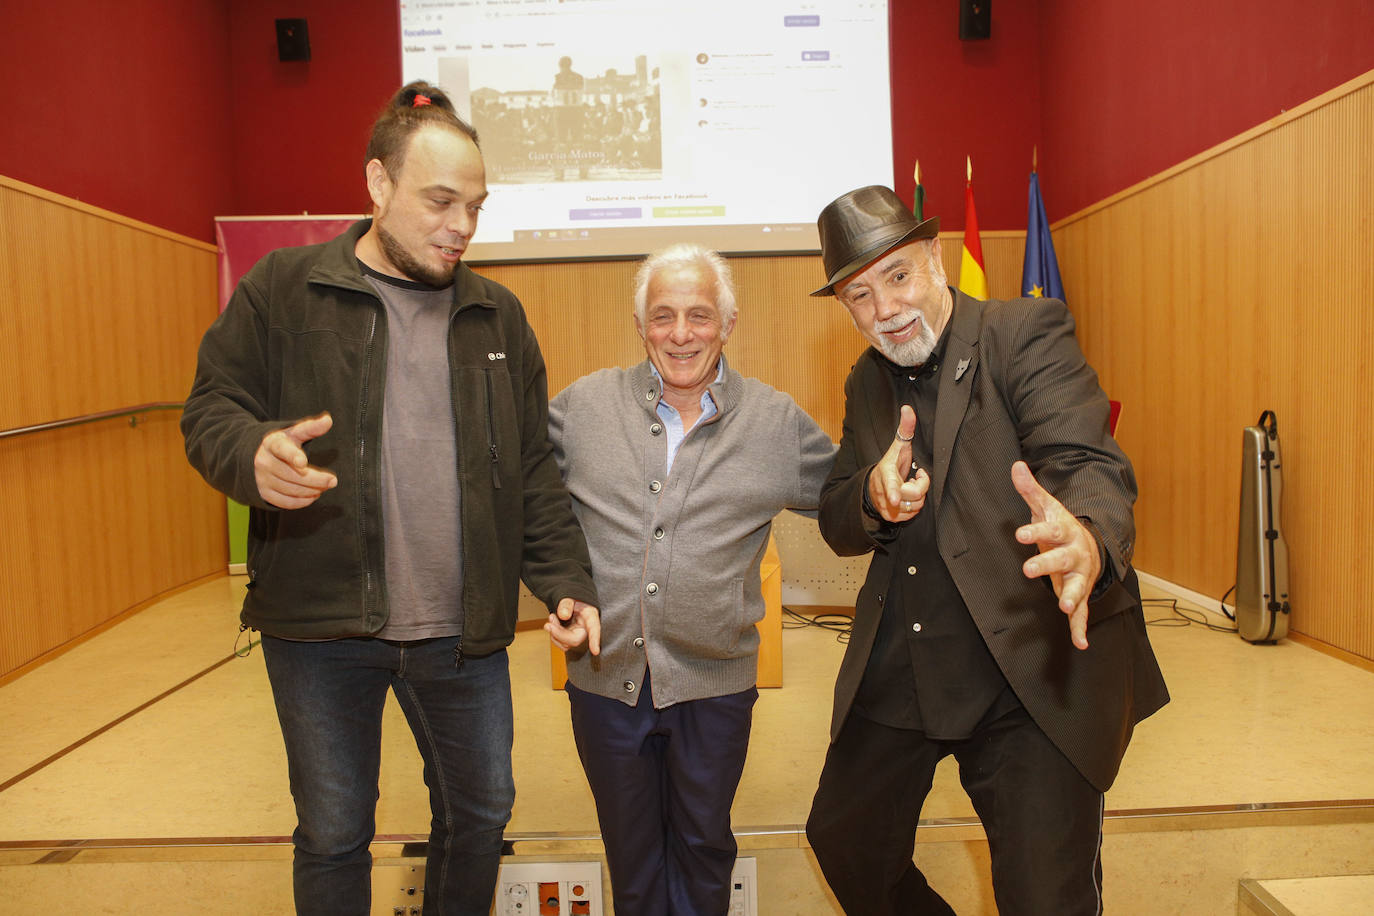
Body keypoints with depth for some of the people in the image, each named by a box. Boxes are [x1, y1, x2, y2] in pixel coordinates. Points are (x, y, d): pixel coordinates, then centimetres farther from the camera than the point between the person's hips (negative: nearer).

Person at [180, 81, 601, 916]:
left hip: (464, 631, 3)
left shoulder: (498, 314, 7)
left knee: (480, 811, 18)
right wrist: (254, 454, -25)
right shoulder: (284, 289, -2)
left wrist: (567, 578, -1)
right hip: (321, 625, -2)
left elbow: (535, 469, 7)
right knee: (333, 834, 14)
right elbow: (211, 408, -2)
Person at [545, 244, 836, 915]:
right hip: (604, 676, 1)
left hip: (714, 682, 0)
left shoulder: (779, 423, -4)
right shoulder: (582, 406, -3)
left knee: (704, 842, 19)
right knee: (630, 847, 20)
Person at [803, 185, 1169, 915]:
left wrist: (1089, 541, -47)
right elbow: (836, 526, 10)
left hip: (1032, 673, -6)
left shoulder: (1028, 332, -8)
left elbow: (1087, 462, -23)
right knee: (844, 844, 18)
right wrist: (873, 497, -14)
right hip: (895, 679, 6)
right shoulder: (866, 383, 11)